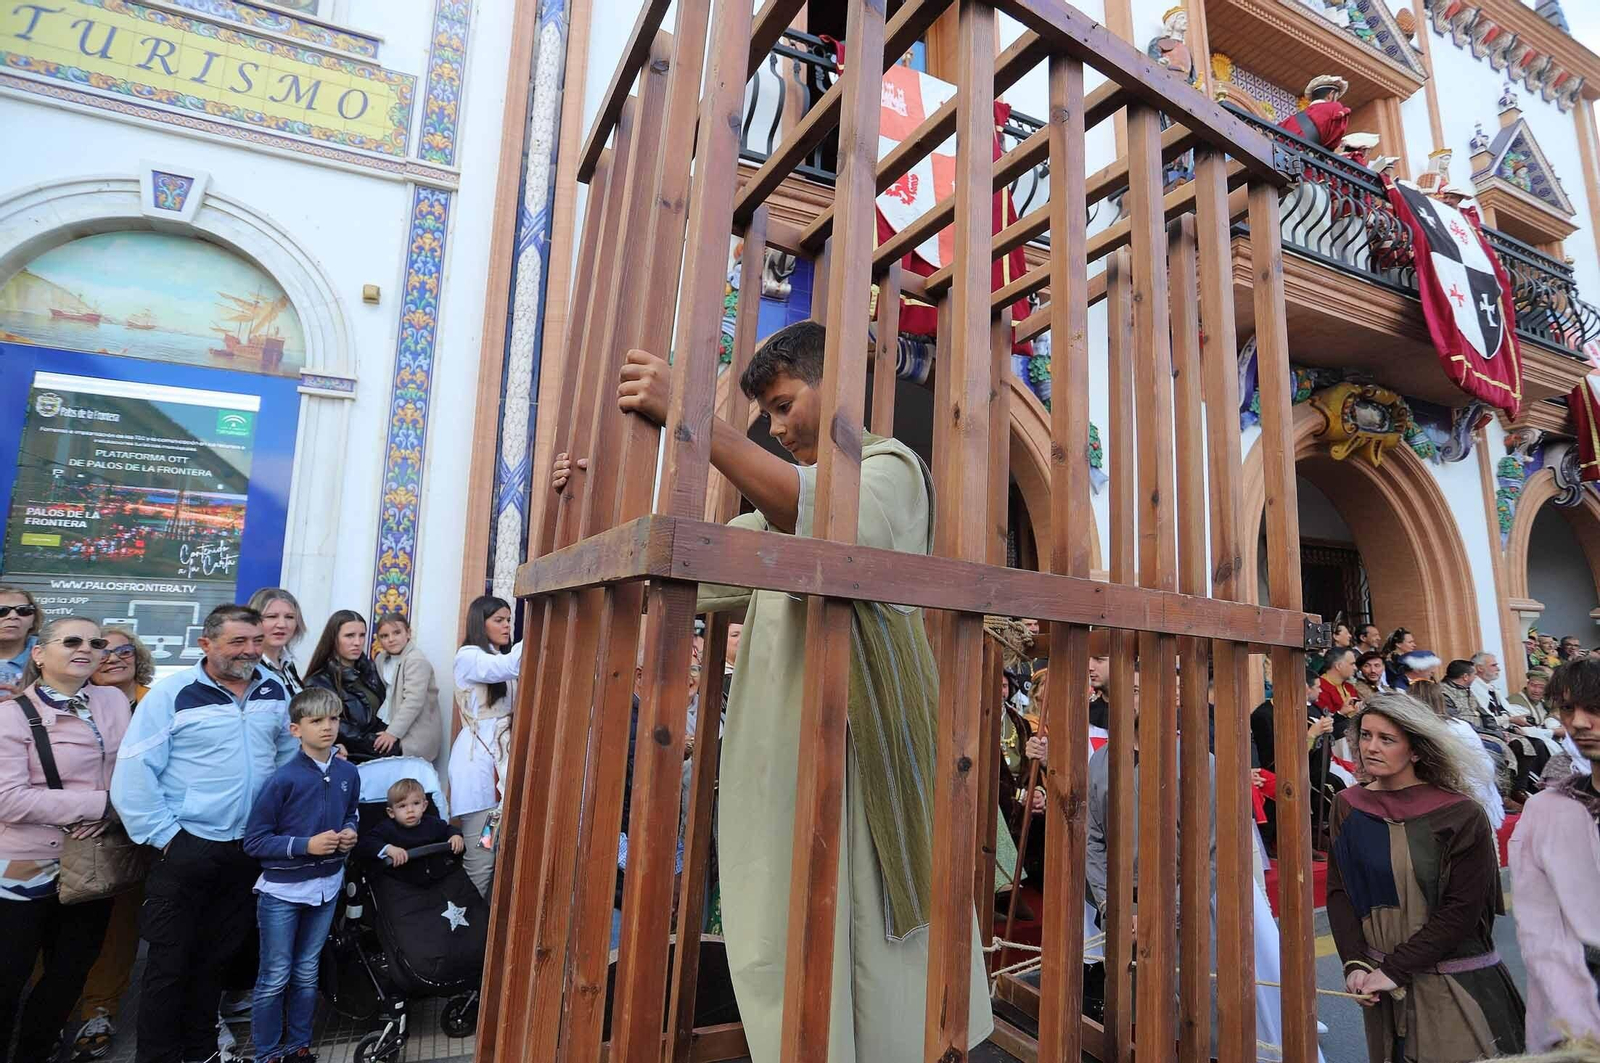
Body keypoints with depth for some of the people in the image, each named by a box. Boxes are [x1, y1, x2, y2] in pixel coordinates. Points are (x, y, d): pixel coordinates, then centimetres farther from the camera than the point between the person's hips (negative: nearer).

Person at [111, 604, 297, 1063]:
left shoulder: (275, 689, 2)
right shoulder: (172, 694, -12)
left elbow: (289, 750, 13)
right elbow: (133, 773, -14)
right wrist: (164, 836, -14)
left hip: (250, 846, 5)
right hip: (186, 847, -4)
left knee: (218, 955, 19)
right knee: (170, 962, 6)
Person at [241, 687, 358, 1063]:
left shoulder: (348, 773, -4)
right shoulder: (283, 779, -19)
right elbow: (254, 841, -15)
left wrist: (349, 833, -7)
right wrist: (305, 845, -23)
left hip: (326, 886, 4)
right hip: (282, 891, -4)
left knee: (306, 973, 18)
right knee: (275, 978, 8)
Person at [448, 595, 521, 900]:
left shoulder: (501, 660, 20)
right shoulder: (469, 657, -4)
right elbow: (507, 668, -24)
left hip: (506, 758, 7)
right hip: (478, 760, -7)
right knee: (481, 856, -6)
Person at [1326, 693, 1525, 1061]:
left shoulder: (1461, 816, -13)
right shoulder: (1348, 807, -1)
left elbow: (1461, 910, -14)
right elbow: (1338, 892, 0)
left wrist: (1395, 969, -16)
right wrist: (1355, 963, -12)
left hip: (1455, 986, -3)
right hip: (1382, 982, 3)